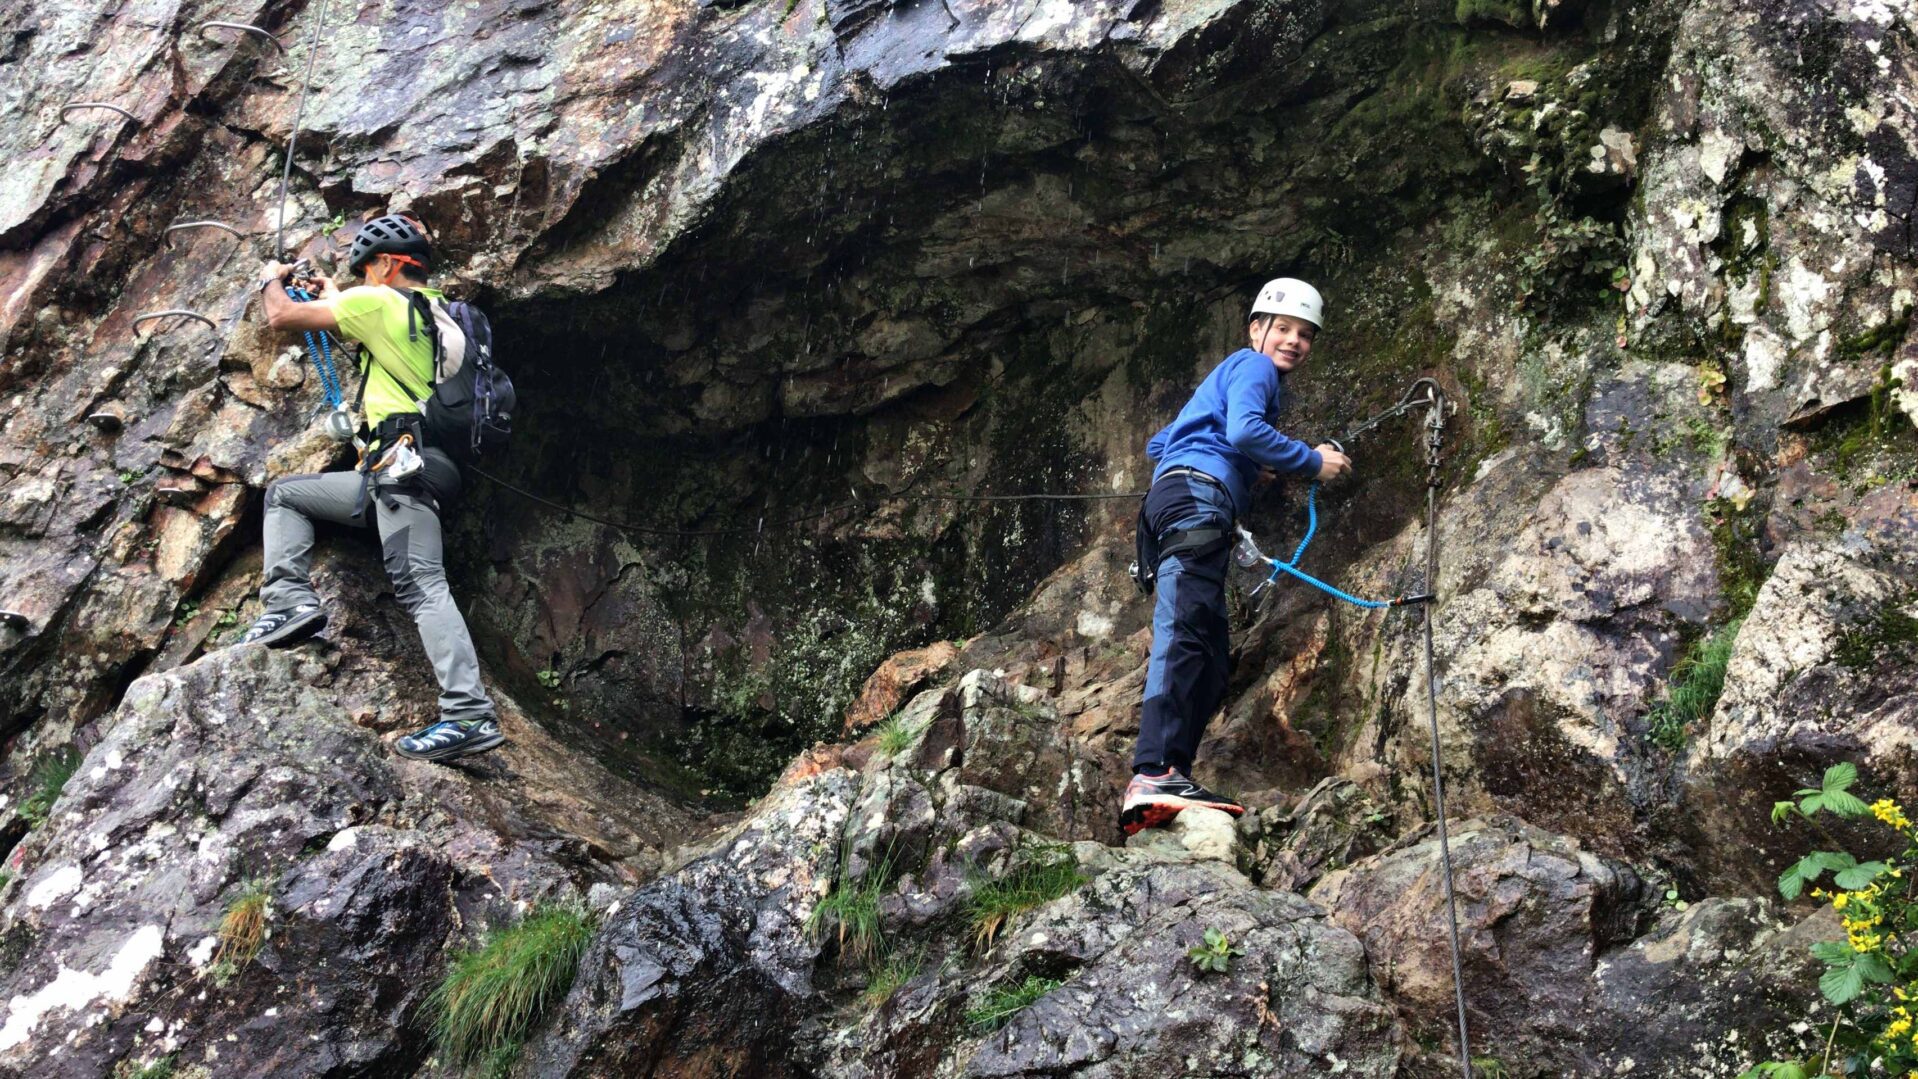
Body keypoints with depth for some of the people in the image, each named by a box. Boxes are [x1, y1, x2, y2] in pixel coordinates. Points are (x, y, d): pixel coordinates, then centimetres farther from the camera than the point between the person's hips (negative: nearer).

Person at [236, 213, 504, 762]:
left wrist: (271, 280, 28)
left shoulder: (379, 302, -1)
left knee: (423, 586, -19)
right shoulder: (438, 314, 24)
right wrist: (334, 300, 57)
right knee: (284, 493, 17)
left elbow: (281, 317, 6)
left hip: (404, 467, -9)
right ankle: (290, 602, 0)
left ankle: (471, 715, -28)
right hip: (404, 472, 9)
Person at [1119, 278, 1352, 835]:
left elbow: (1158, 444, 37)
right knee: (1183, 631, -24)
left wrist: (1252, 467, 37)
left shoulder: (1228, 374, 35)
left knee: (1211, 653, 2)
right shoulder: (1254, 366, 7)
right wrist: (1312, 460, -1)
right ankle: (1155, 772, -38)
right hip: (1197, 493, -10)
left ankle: (1160, 783, -11)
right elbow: (1245, 430, -14)